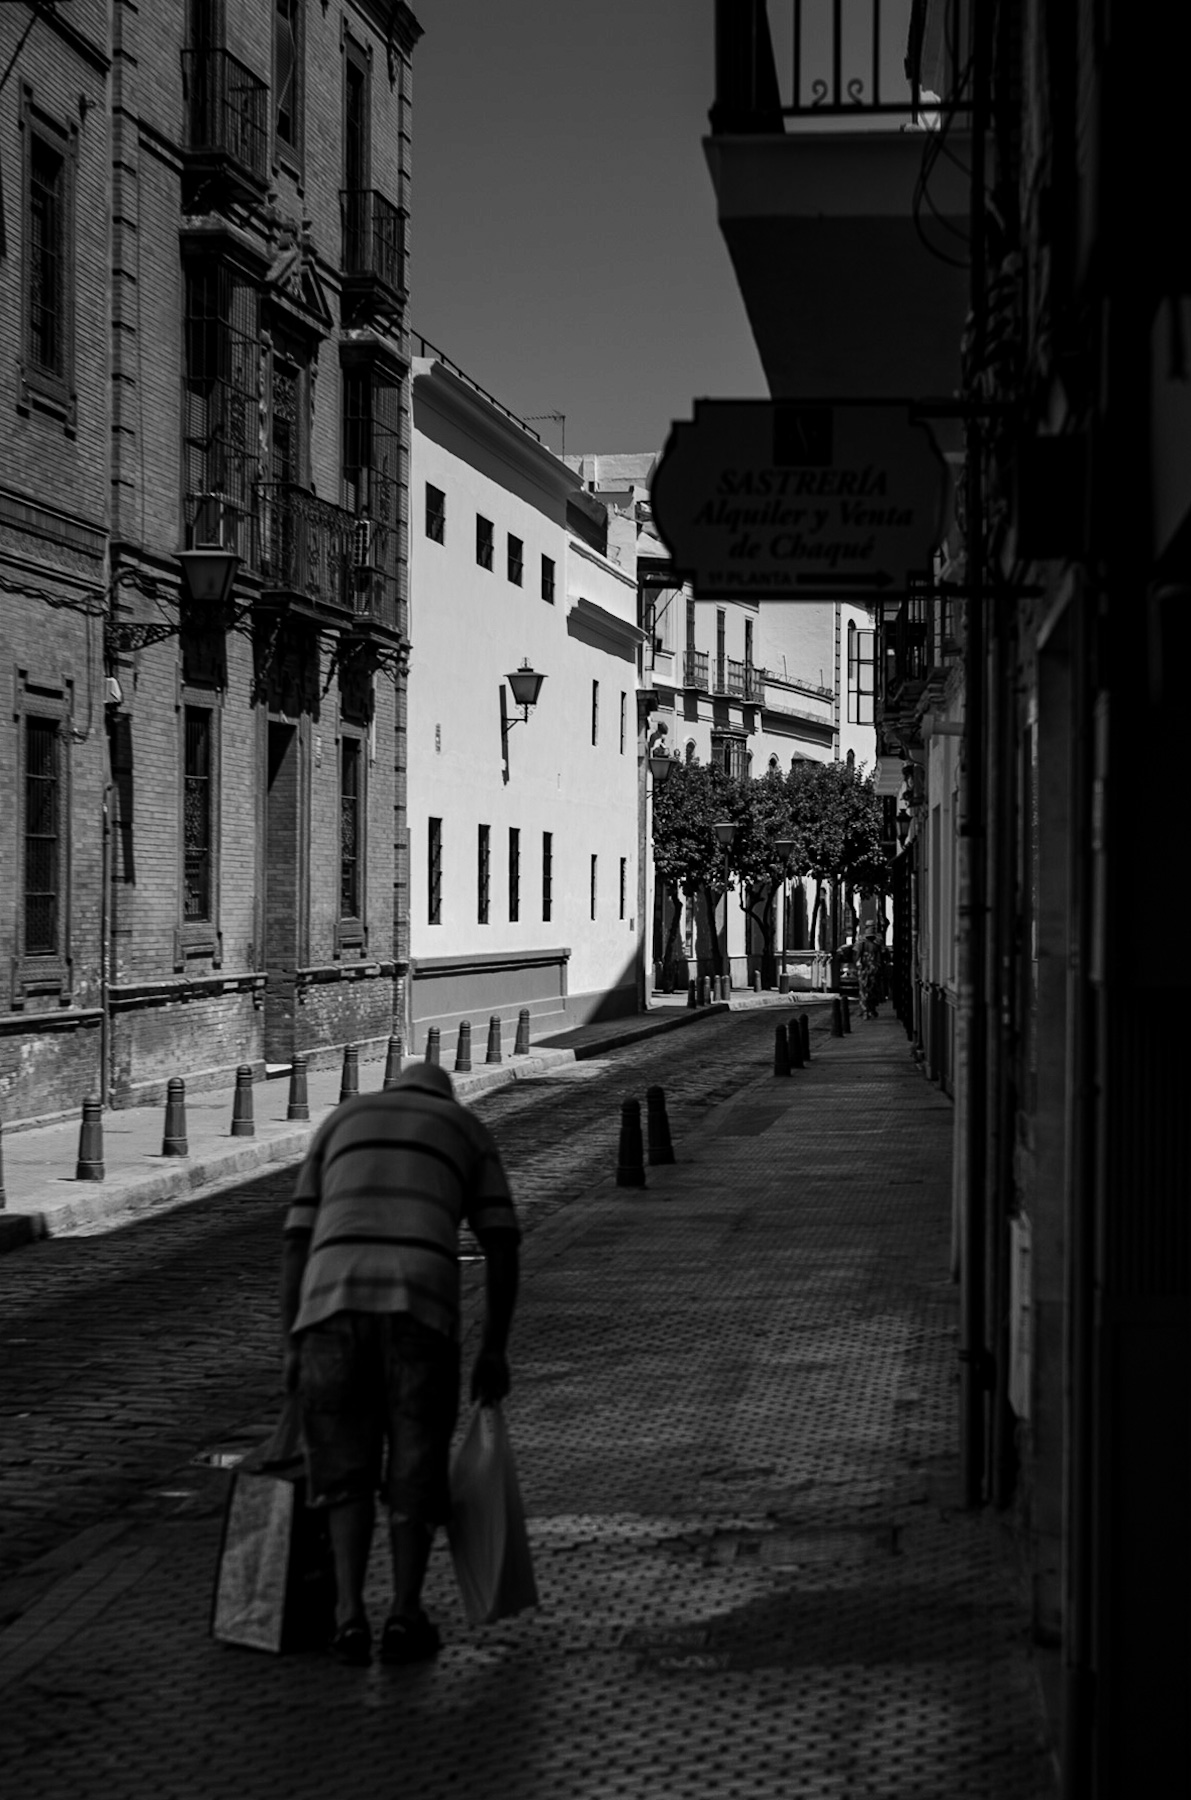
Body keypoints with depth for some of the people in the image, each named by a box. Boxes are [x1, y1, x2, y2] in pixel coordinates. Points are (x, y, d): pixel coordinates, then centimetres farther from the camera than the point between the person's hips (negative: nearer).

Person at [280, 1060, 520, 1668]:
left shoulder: (339, 1123, 31)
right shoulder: (471, 1132, 27)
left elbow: (297, 1240, 23)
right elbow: (503, 1245, 16)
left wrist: (291, 1348, 22)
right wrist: (495, 1349, 17)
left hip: (332, 1300, 2)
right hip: (420, 1306, -1)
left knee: (348, 1463, 16)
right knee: (415, 1468, 15)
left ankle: (350, 1616, 1)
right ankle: (405, 1617, 3)